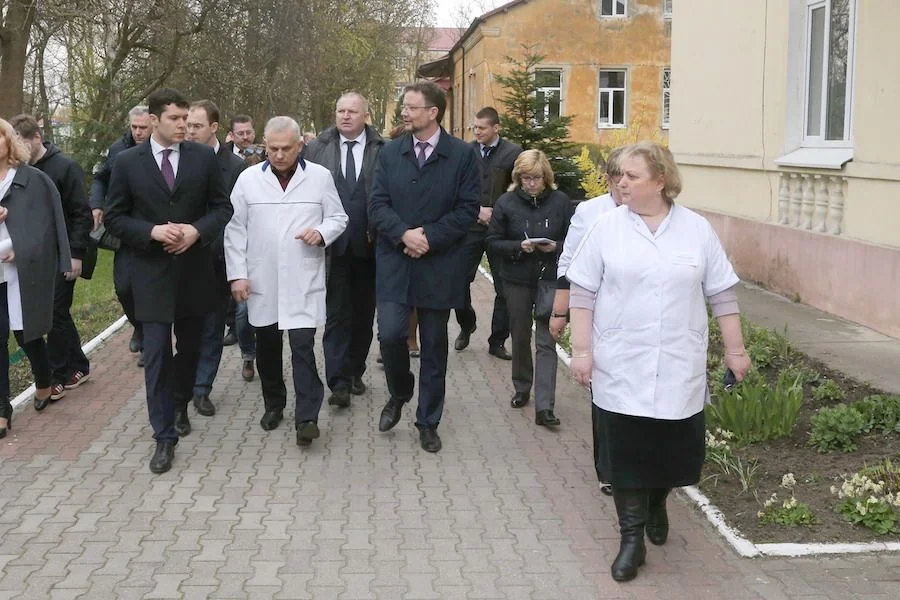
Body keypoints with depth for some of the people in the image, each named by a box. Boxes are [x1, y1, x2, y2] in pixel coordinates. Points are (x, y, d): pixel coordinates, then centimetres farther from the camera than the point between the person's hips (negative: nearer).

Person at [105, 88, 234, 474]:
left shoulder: (204, 157, 0)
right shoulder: (127, 162, -3)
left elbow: (222, 208, 3)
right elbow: (115, 218, -1)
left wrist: (197, 230, -16)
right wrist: (152, 231, -17)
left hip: (194, 268, 2)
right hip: (150, 272, -2)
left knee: (189, 347, 16)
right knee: (156, 353, -5)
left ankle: (180, 406, 40)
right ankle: (164, 437, 0)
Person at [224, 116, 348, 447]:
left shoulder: (320, 176, 0)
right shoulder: (248, 179, 2)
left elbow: (338, 217, 7)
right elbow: (235, 229, 4)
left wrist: (322, 232, -15)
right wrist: (237, 274, -2)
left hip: (304, 281, -2)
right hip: (261, 282, 2)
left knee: (302, 346, -9)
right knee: (267, 347, 12)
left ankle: (307, 417, -7)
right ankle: (273, 405, 29)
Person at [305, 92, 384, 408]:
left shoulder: (383, 151, -1)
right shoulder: (317, 149, 3)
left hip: (369, 247, 1)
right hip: (332, 246, 0)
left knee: (363, 315, 11)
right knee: (336, 315, -2)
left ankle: (355, 373, 26)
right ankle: (339, 382, -2)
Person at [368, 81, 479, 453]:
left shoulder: (462, 155, -2)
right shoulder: (390, 152, 5)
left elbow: (468, 209, -5)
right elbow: (377, 205, 0)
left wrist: (429, 236, -15)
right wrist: (404, 234, -17)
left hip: (439, 265, -1)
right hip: (395, 262, 1)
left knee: (433, 346, 7)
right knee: (390, 334, -10)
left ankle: (428, 422, 20)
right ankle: (399, 395, 20)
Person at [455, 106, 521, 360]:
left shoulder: (513, 152, -3)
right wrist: (477, 210, -10)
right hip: (471, 227, 1)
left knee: (504, 289, 4)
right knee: (460, 280, -1)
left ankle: (497, 341, 17)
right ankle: (466, 327, 25)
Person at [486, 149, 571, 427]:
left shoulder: (560, 201, -3)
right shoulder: (506, 202, -2)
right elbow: (493, 242, -1)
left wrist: (555, 247, -18)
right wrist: (519, 247, -17)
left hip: (550, 280, -1)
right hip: (517, 280, 2)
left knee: (546, 342, -6)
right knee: (520, 336, 15)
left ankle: (544, 407, -9)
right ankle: (522, 388, 35)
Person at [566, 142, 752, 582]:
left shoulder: (697, 229, 2)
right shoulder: (607, 228, 0)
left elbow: (721, 295, 5)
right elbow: (583, 293, 0)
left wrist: (735, 350, 5)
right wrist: (582, 350, -5)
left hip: (678, 369, 1)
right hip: (621, 368, -1)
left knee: (675, 450, 7)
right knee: (626, 453, 2)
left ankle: (657, 503, 38)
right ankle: (632, 537, 15)